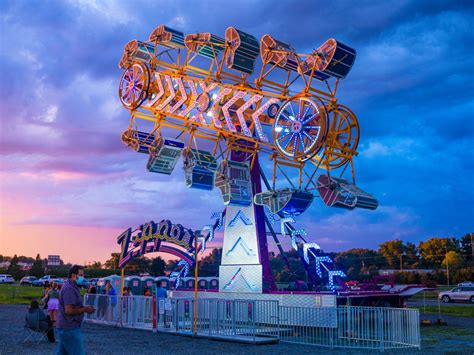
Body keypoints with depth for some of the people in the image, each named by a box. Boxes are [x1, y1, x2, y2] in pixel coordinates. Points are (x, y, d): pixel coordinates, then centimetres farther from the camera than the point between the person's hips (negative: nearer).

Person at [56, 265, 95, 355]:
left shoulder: (71, 287, 15)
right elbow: (69, 310, -24)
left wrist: (84, 308, 9)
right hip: (69, 328, -10)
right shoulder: (69, 289, -18)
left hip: (66, 328, 10)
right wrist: (85, 309, -16)